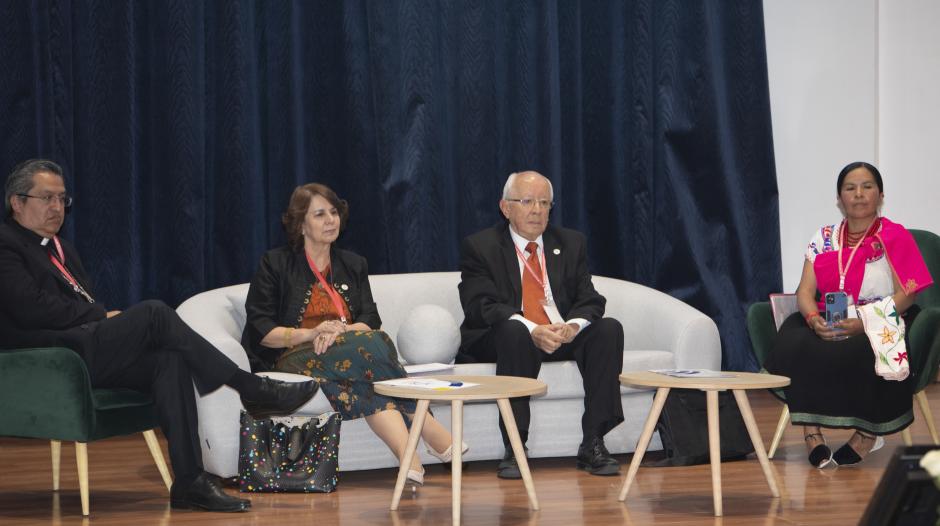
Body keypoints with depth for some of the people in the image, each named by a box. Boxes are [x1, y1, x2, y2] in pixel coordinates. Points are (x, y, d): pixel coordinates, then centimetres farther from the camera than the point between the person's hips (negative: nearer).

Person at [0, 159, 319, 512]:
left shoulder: (57, 246, 27)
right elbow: (31, 308, -15)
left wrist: (102, 317, -1)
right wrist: (101, 316, -6)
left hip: (85, 345, 9)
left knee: (168, 359, -20)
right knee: (153, 315, -23)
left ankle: (189, 481, -26)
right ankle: (251, 390, -15)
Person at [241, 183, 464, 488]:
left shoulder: (353, 265, 21)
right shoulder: (275, 265, 8)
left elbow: (371, 321, 8)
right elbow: (260, 330, 0)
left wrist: (341, 331, -15)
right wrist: (312, 333, -16)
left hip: (348, 353, 4)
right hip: (294, 359, -4)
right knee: (371, 345, -34)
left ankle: (410, 458, -51)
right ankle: (435, 437, -36)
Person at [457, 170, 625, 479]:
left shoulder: (571, 243, 14)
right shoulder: (479, 247, 0)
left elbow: (589, 300, 4)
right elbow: (483, 306, -14)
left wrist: (574, 325, -21)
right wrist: (531, 331, -30)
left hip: (563, 337, 4)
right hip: (497, 341, -4)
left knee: (608, 329, -24)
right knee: (513, 331, -38)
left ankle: (592, 444, -25)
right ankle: (514, 450, -35)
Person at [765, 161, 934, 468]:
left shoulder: (894, 237, 2)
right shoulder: (824, 239, 15)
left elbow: (906, 294, -8)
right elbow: (805, 291, 7)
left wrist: (864, 323, -23)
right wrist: (814, 318, -18)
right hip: (829, 325, 4)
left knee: (854, 353, -37)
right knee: (793, 342, -29)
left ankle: (868, 432, -14)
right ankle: (811, 432, -25)